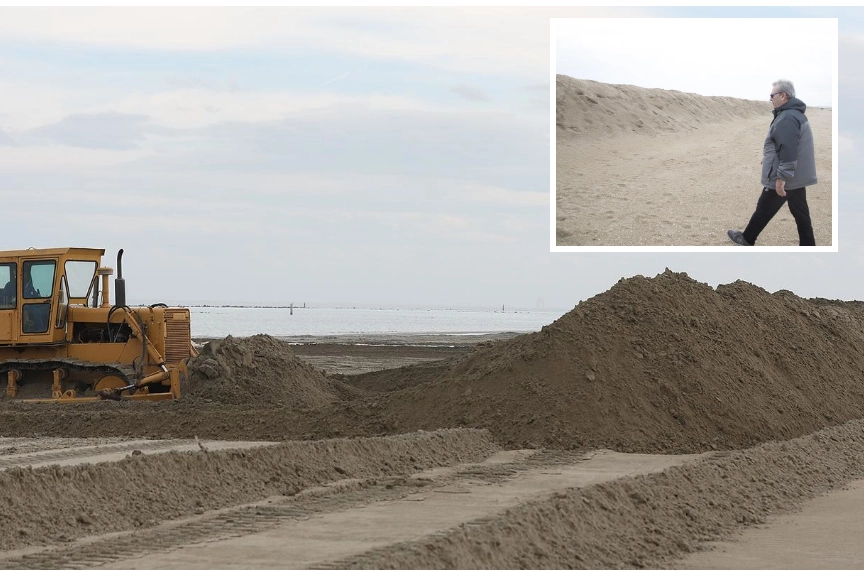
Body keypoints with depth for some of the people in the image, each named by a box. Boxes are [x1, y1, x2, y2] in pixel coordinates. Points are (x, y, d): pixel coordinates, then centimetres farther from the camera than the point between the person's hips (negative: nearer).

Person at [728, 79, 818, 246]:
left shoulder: (787, 118, -22)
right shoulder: (796, 113, 13)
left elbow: (788, 151, -29)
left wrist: (781, 177, -28)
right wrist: (769, 159, 29)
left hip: (784, 178, -9)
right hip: (798, 177, 9)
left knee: (764, 209, 8)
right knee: (801, 213, 9)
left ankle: (747, 239, 23)